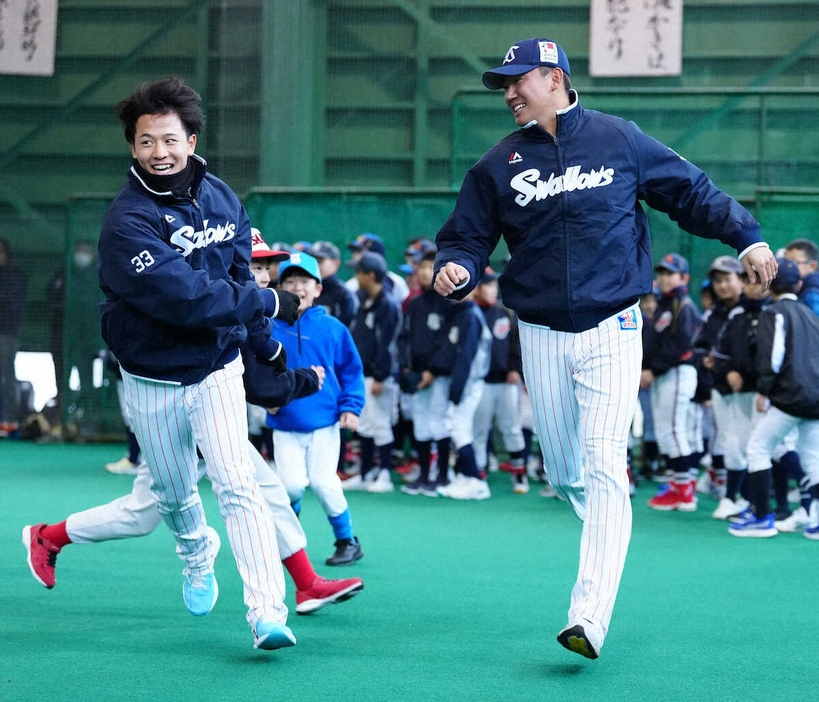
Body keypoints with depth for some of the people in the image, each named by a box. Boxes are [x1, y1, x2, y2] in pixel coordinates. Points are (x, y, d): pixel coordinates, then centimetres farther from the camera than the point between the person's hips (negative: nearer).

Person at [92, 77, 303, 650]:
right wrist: (267, 303, -22)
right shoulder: (127, 220, -20)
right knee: (173, 495, 17)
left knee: (238, 486, -14)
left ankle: (268, 613, -21)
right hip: (152, 381, -2)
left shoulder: (220, 197, -1)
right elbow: (184, 296, -29)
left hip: (217, 371, 2)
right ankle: (198, 557, 50)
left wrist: (264, 341, 24)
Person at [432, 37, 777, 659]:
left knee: (603, 467, -14)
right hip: (542, 337, 3)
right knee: (566, 475, 8)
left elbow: (690, 192, 7)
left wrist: (747, 236, -5)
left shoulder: (619, 140, 1)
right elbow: (468, 237, 6)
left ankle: (590, 619, -21)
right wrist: (455, 269, -17)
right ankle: (610, 533, 41)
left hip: (612, 332, -3)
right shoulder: (498, 166, 5)